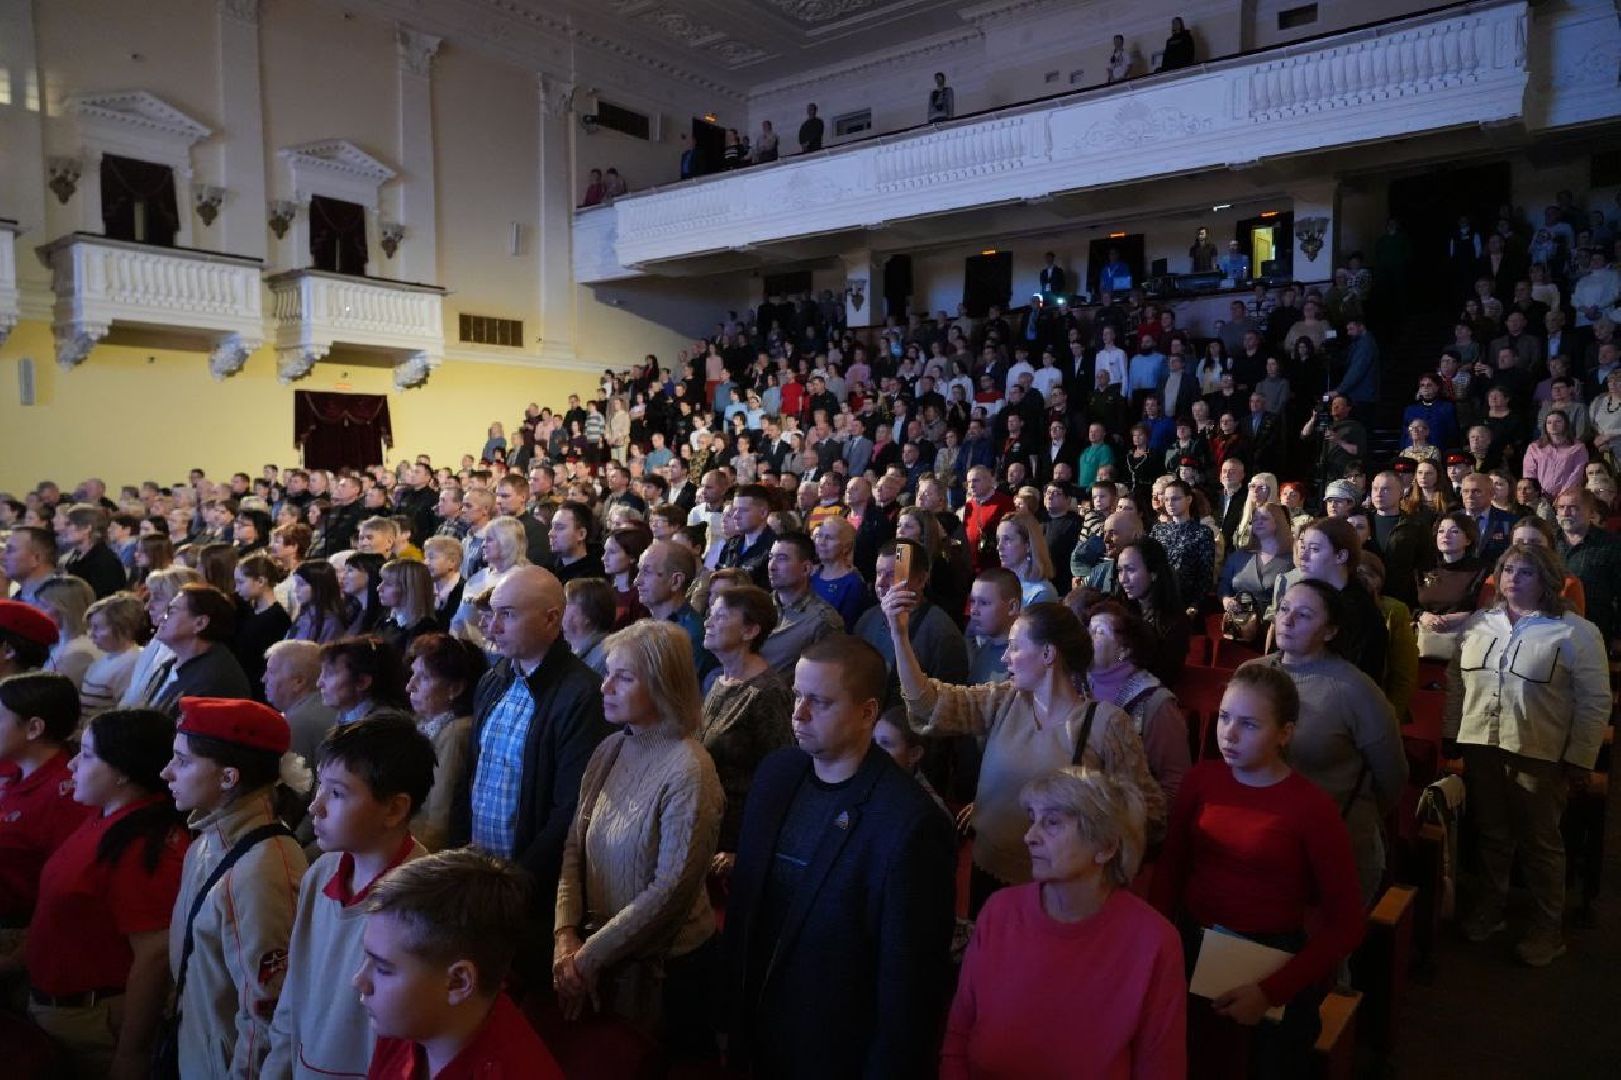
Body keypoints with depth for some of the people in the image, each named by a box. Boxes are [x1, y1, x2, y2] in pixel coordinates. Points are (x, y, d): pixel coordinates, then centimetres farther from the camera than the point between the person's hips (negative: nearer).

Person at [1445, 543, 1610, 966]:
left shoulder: (1575, 632, -8)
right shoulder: (1478, 624, 6)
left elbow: (1595, 702, -7)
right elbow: (1455, 682, 12)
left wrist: (1579, 759, -10)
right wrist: (1451, 733, 9)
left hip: (1539, 755, -4)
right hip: (1479, 748, 4)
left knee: (1539, 843, 9)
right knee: (1491, 834, 17)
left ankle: (1547, 927, 25)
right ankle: (1490, 907, 33)